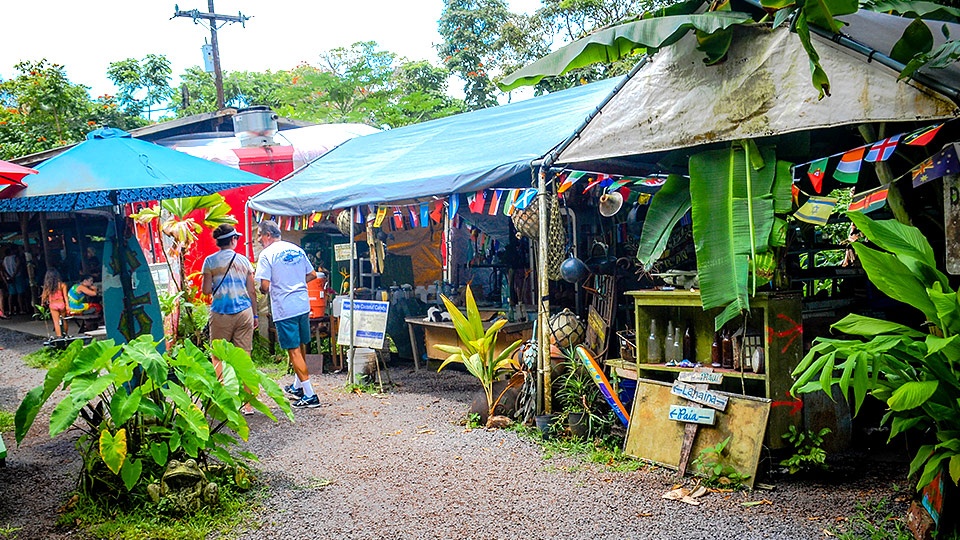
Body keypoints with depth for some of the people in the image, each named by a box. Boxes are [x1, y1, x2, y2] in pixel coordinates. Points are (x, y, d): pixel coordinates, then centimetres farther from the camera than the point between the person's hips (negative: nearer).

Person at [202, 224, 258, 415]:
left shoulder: (210, 261, -1)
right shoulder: (244, 260, 5)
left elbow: (206, 290, -3)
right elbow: (252, 291, 6)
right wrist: (255, 315, 16)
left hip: (221, 313, -2)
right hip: (244, 311, 2)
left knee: (218, 357, 8)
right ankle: (247, 403, 7)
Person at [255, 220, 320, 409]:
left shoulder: (267, 255, -10)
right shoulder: (297, 250, 9)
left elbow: (265, 286, -17)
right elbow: (312, 275, 14)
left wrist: (264, 290, 5)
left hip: (284, 309, -7)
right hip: (303, 305, 7)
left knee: (294, 351, -3)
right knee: (300, 347, 19)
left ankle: (309, 395, -6)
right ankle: (297, 386, 34)